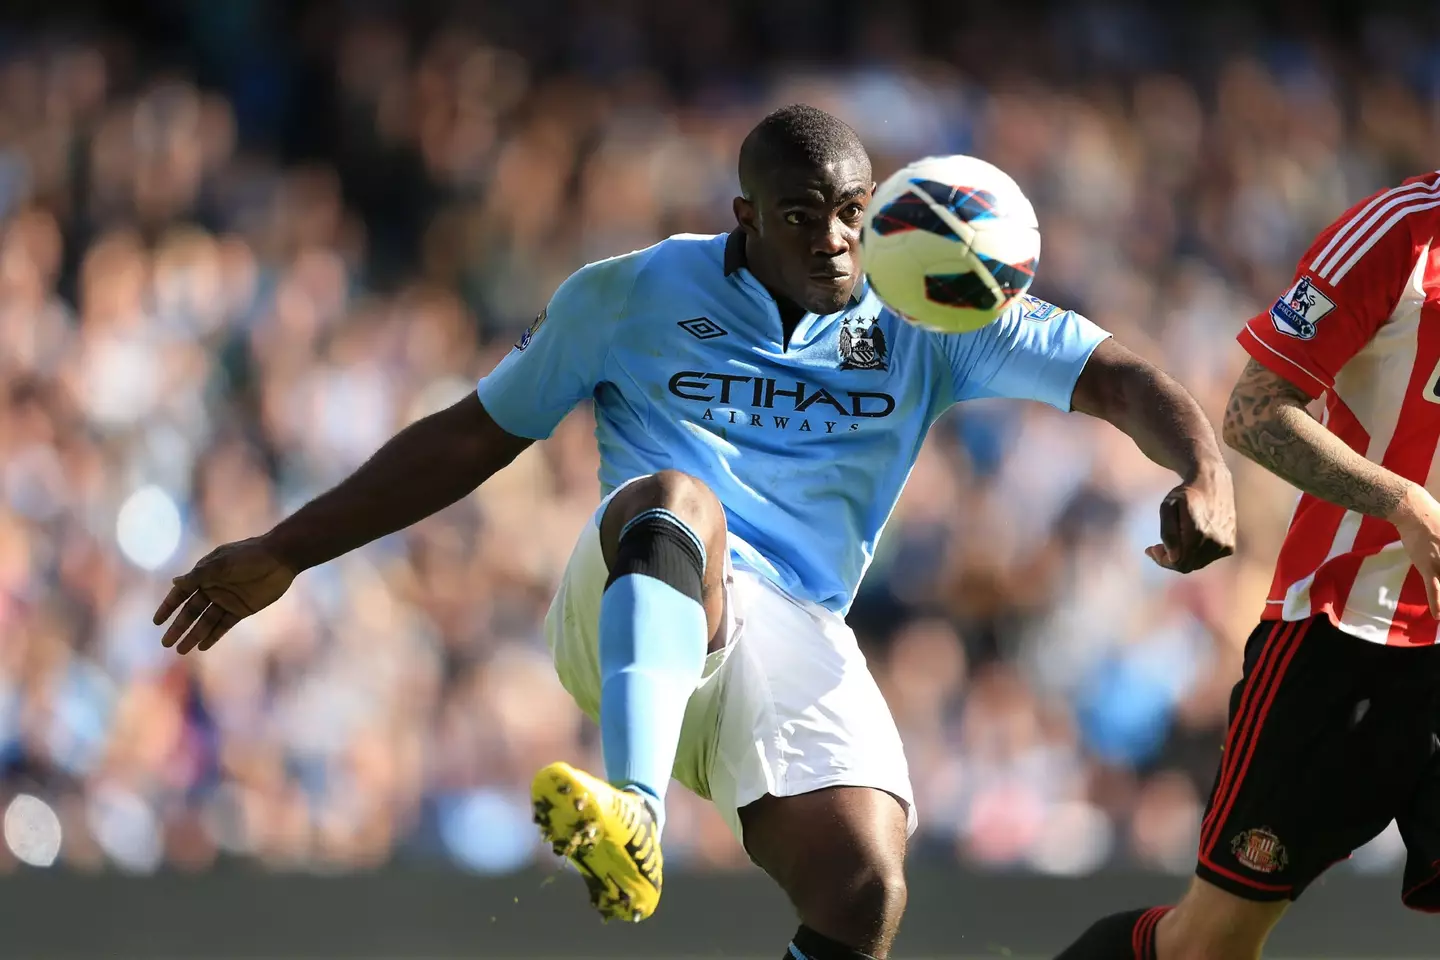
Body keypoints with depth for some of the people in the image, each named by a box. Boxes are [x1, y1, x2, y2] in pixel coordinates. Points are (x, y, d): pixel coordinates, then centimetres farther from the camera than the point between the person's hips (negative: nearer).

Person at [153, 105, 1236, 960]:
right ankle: (632, 818, -61)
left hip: (792, 639, 2)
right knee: (675, 498, -38)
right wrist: (281, 557, 18)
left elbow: (1113, 376, 8)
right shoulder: (630, 295, 12)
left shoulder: (921, 322, 14)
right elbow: (475, 436, 19)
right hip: (629, 613, -2)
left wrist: (1205, 473, -14)